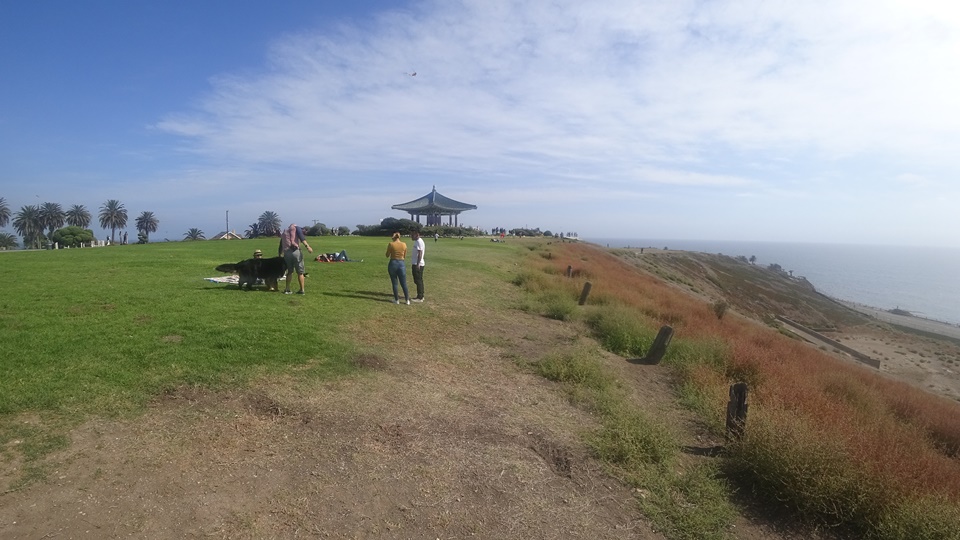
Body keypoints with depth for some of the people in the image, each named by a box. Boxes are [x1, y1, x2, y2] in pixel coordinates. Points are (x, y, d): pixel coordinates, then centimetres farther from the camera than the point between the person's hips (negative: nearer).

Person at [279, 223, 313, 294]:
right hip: (295, 251, -5)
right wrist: (307, 246, -18)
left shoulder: (284, 233, 28)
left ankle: (287, 289, 19)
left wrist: (280, 255, 31)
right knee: (300, 272, 4)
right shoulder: (296, 227, 12)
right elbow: (301, 237, -8)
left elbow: (281, 246, 26)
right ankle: (302, 290, 5)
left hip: (286, 253, 5)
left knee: (290, 271, 20)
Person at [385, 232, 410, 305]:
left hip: (393, 264, -2)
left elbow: (387, 256, 1)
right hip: (401, 264, 2)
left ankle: (397, 300, 14)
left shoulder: (391, 244, -7)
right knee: (404, 283, 9)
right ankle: (407, 300, 10)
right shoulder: (404, 245, 1)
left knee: (394, 283, 9)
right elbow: (404, 256, 9)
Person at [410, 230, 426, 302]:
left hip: (418, 264, -10)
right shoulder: (417, 241, 14)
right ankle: (421, 296, 21)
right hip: (416, 263, 10)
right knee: (419, 280, 14)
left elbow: (420, 253, -21)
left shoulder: (419, 242, -16)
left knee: (418, 281, -5)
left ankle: (420, 297, -1)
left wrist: (418, 264, -24)